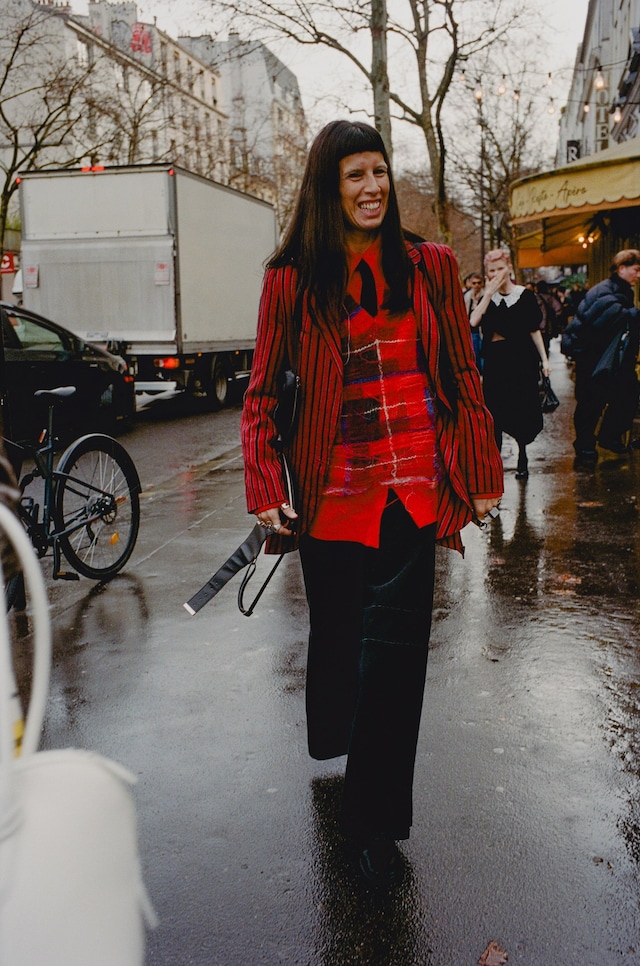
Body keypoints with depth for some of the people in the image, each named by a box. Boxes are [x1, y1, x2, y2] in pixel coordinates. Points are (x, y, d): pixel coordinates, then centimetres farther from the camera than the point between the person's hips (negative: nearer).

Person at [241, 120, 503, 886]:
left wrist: (481, 475, 8)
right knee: (338, 635, 14)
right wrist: (266, 492, -6)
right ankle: (335, 741, 45)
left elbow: (463, 378, 10)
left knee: (395, 642, -3)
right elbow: (261, 394, 4)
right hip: (333, 491, 0)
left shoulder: (430, 268, 6)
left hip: (413, 490, 1)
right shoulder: (292, 281, 2)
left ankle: (375, 820, 12)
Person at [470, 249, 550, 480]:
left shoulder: (525, 295, -1)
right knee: (496, 411, 3)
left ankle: (522, 456, 21)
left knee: (522, 409, 3)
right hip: (494, 360, 2)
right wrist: (489, 293, -12)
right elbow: (473, 321, -12)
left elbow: (534, 330, 0)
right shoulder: (487, 298, 7)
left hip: (521, 359, -2)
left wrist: (544, 358, -5)